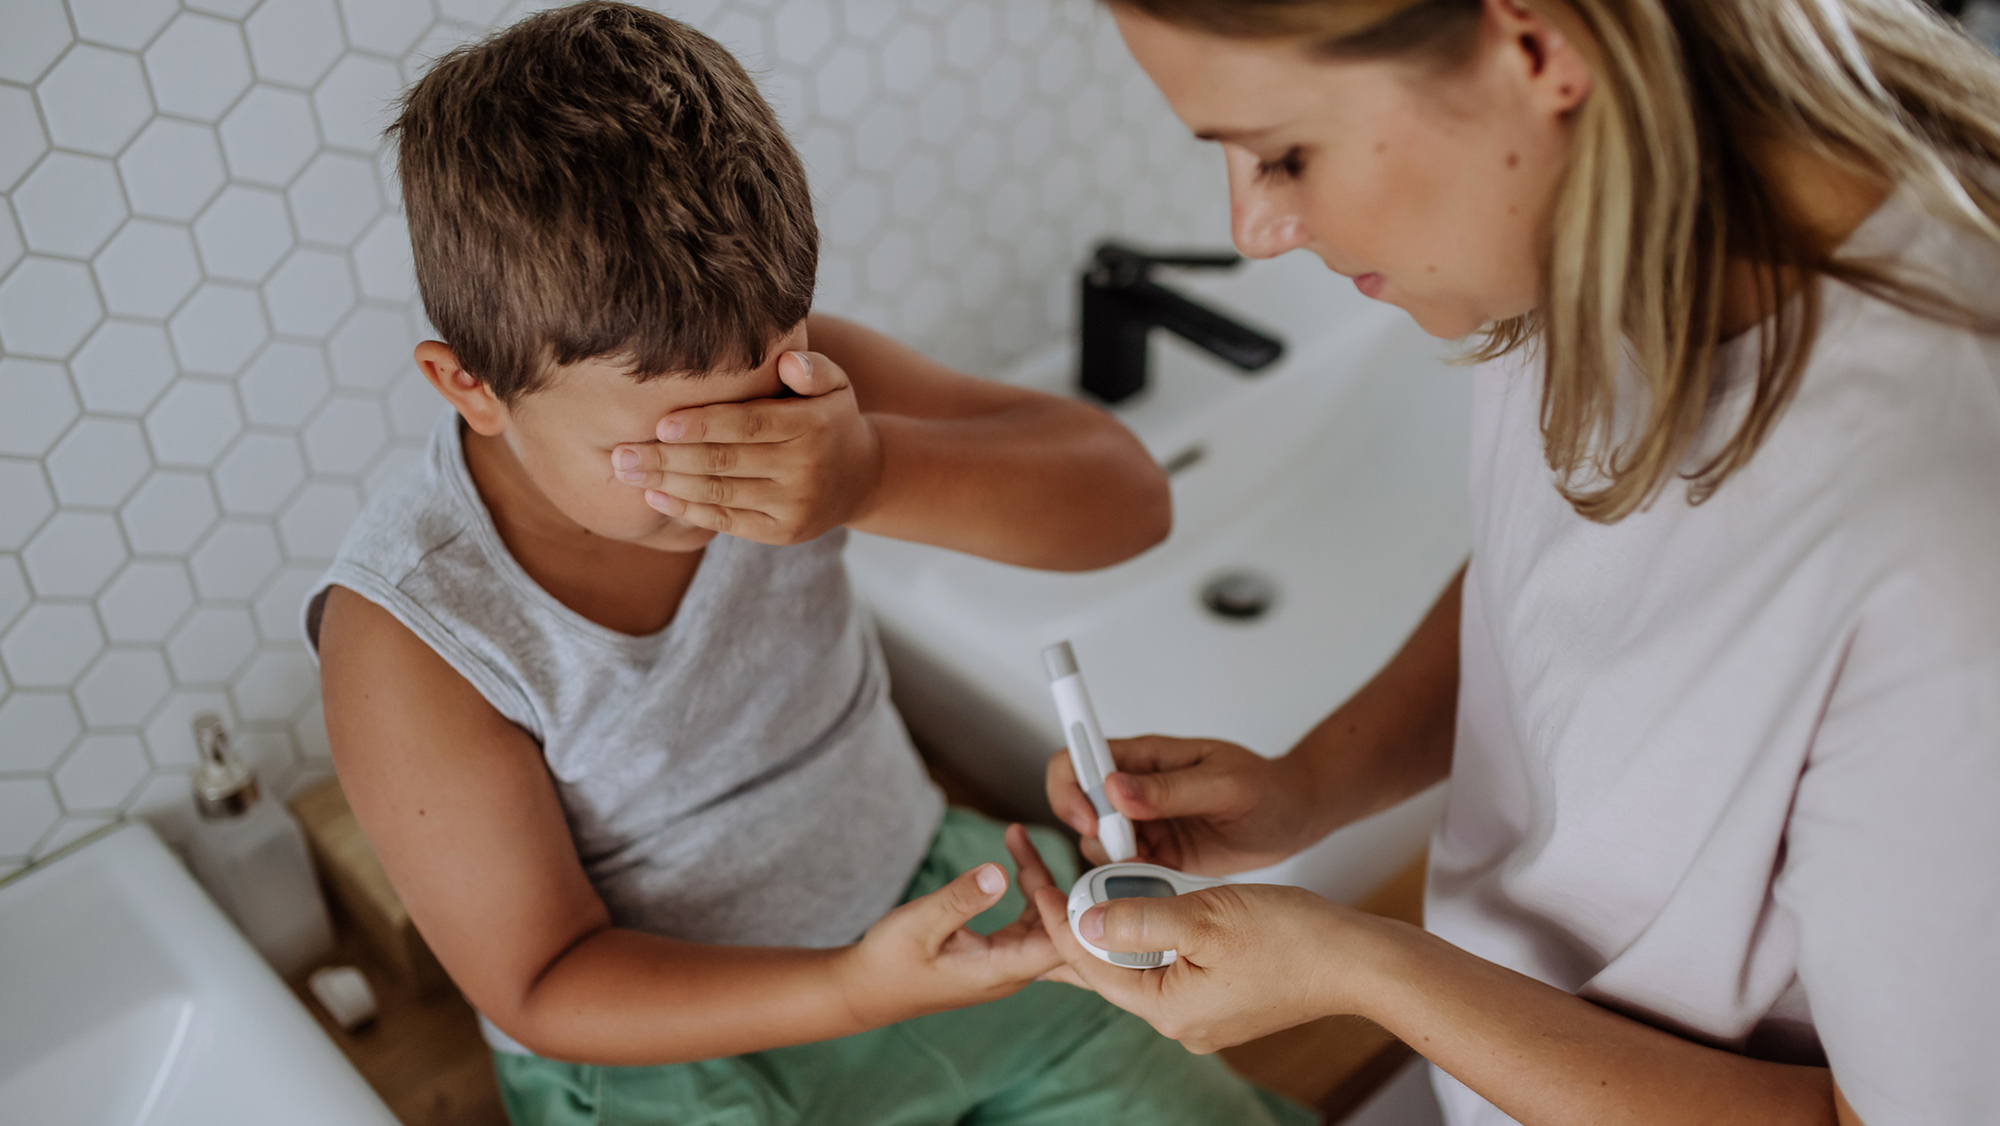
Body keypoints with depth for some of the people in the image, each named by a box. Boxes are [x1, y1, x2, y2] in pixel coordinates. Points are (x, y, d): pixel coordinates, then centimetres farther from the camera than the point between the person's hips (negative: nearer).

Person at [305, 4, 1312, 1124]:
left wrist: (876, 477, -41)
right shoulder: (409, 634, -25)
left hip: (920, 895, 3)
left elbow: (1128, 493, -21)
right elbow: (544, 988, -18)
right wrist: (850, 993, -34)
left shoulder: (782, 379, -15)